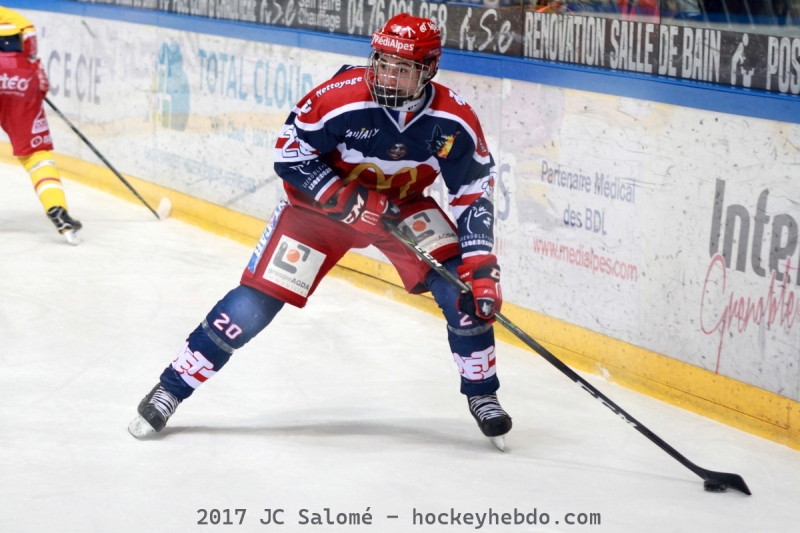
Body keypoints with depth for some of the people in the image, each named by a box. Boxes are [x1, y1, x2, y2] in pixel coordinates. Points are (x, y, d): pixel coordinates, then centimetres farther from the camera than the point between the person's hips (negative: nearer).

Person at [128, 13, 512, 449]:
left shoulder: (453, 120, -22)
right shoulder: (339, 99, -31)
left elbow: (475, 190, -12)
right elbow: (289, 155, -19)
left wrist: (480, 260, -22)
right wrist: (342, 198, -29)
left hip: (402, 205, 2)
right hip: (323, 199, -2)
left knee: (465, 289, -16)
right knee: (256, 300, -10)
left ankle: (482, 395, 6)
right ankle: (171, 389, 3)